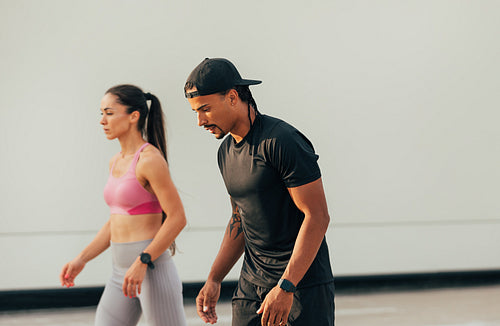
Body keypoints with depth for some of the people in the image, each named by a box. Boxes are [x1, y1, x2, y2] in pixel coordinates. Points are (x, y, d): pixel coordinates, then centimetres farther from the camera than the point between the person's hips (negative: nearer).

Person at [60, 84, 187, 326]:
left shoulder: (150, 159, -12)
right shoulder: (116, 163, 14)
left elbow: (177, 218, -15)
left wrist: (142, 262, -21)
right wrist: (81, 259, 13)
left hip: (152, 267, -9)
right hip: (121, 273, 9)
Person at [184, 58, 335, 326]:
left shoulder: (282, 141, -16)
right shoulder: (226, 152, 12)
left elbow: (317, 217, -19)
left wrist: (285, 287, -23)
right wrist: (213, 280, 15)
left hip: (303, 282, -7)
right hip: (252, 282, 7)